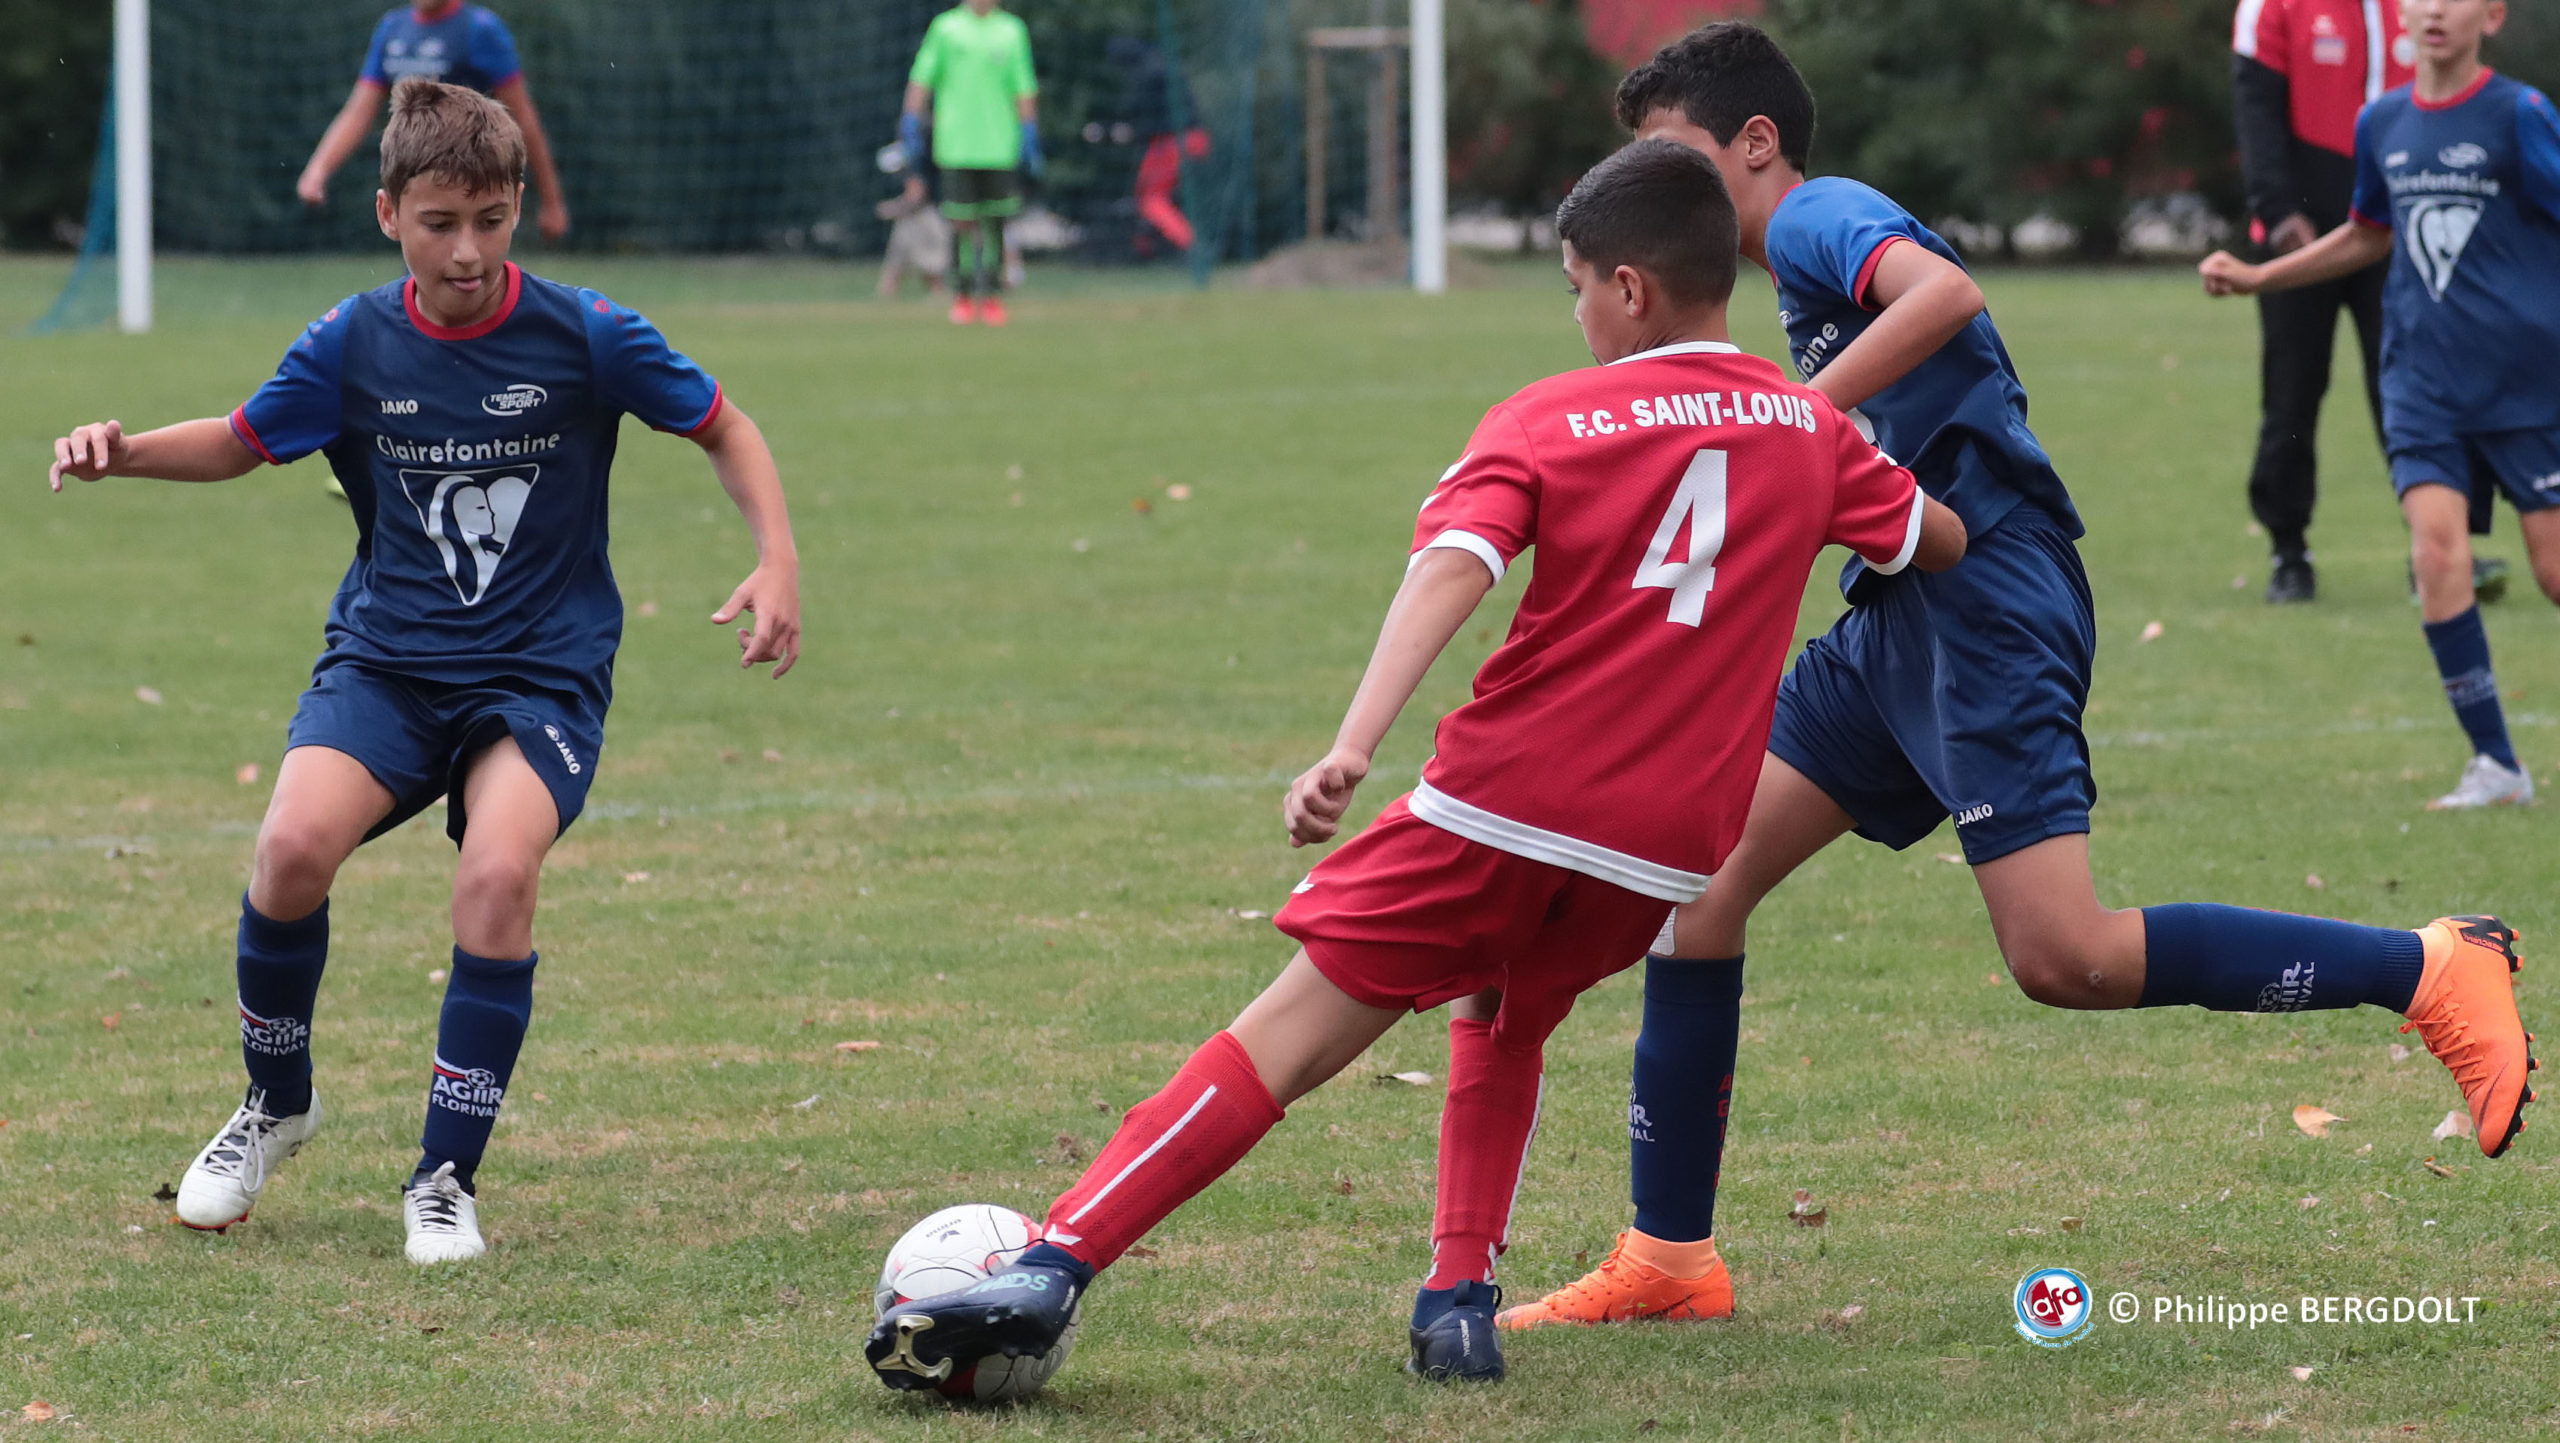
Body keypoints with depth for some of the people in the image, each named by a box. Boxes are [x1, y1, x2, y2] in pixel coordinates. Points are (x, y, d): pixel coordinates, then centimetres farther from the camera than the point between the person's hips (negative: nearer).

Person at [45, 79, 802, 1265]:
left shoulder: (583, 336, -8)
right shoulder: (353, 345, -3)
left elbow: (723, 429, 6)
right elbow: (244, 441, 13)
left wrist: (777, 561, -7)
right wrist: (123, 452, -5)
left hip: (542, 671, -2)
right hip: (386, 661, 2)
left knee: (498, 870, -29)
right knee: (295, 843, -24)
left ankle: (447, 1177, -11)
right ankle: (276, 1104, 6)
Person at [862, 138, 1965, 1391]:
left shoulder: (1548, 420, 1)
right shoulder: (1809, 428, 10)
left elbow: (1450, 570, -16)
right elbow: (1942, 541, 25)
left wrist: (1352, 750, -26)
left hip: (1504, 800, -3)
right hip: (1666, 848, 3)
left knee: (1294, 1029, -3)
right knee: (1506, 1016, 31)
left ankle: (1053, 1268, -11)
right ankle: (1459, 1300, 17)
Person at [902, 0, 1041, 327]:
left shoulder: (1012, 30, 9)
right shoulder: (945, 28, 5)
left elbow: (1024, 89, 11)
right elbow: (921, 80, 7)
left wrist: (1029, 138, 7)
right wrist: (911, 126, 0)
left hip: (1000, 148, 1)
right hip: (956, 148, -1)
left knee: (994, 223, 0)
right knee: (962, 223, -3)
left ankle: (992, 297, 9)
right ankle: (962, 297, 8)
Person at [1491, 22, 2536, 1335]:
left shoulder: (1817, 216, -5)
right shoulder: (1809, 261, 23)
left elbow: (1944, 290, -27)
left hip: (1985, 604, -10)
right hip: (1902, 617, 10)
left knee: (2063, 958, -17)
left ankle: (2429, 970, -6)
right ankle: (1667, 1258, 6)